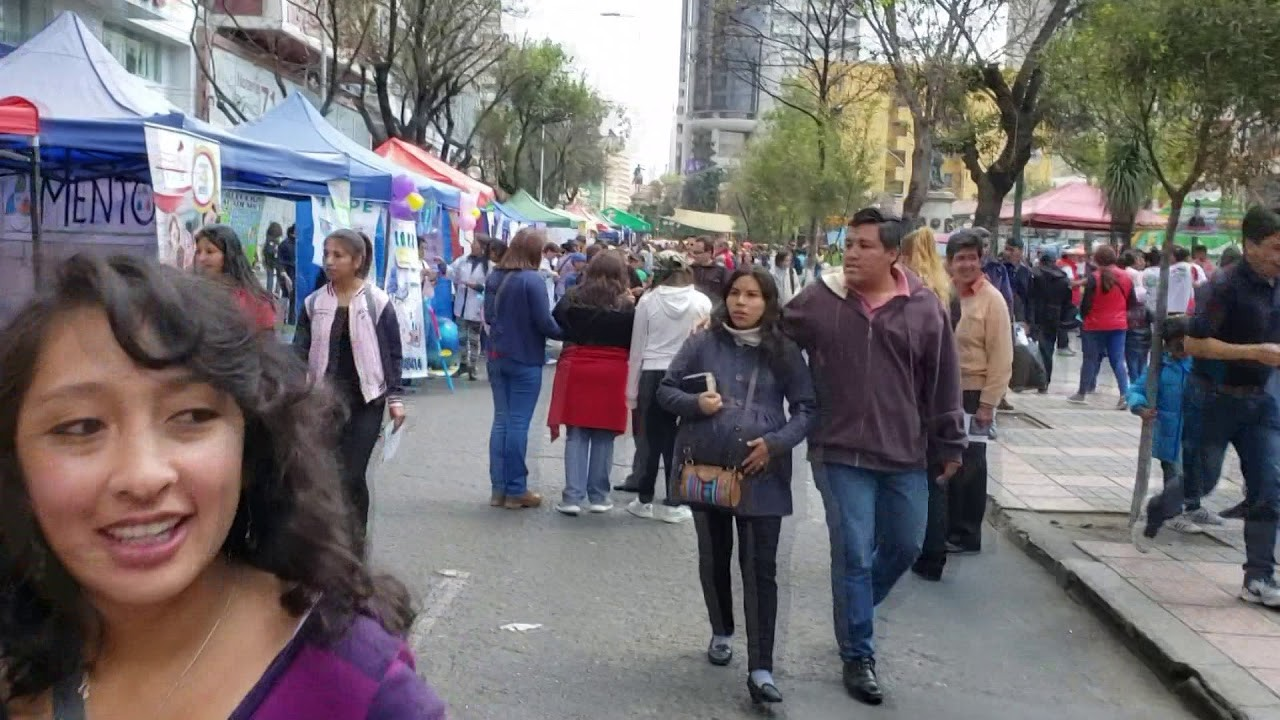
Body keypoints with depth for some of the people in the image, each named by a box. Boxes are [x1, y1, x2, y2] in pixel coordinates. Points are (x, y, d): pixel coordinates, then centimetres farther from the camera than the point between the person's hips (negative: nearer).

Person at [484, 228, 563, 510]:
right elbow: (545, 323, -17)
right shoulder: (532, 280, -17)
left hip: (497, 357, 6)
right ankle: (516, 491, 6)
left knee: (501, 421, 11)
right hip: (525, 361, -6)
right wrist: (565, 333, 0)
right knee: (518, 424, 0)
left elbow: (488, 316, 11)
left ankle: (499, 488, 15)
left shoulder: (494, 277, 4)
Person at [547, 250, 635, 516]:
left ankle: (573, 496, 0)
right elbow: (634, 342, -1)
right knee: (603, 438, 8)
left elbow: (555, 326, 7)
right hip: (612, 373, -1)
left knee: (576, 436, 5)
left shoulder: (573, 298, -1)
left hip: (577, 369, 1)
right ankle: (598, 496, 14)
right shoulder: (626, 305, -6)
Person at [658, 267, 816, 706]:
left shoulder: (783, 352, -2)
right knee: (714, 558, 17)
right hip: (707, 468, 2)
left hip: (761, 474, -1)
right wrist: (695, 403, -16)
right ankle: (721, 632, 41)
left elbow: (807, 409, 0)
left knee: (760, 567, -3)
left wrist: (776, 443, -15)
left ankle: (760, 669, 0)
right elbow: (666, 390, 4)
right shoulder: (703, 344, -1)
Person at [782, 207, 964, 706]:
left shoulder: (924, 308, -4)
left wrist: (950, 444, 4)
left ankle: (854, 610, 43)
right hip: (841, 452, -2)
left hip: (905, 454, 3)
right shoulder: (818, 300, -6)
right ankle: (858, 657, 18)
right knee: (854, 555, 2)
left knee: (905, 546, 16)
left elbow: (943, 381, 2)